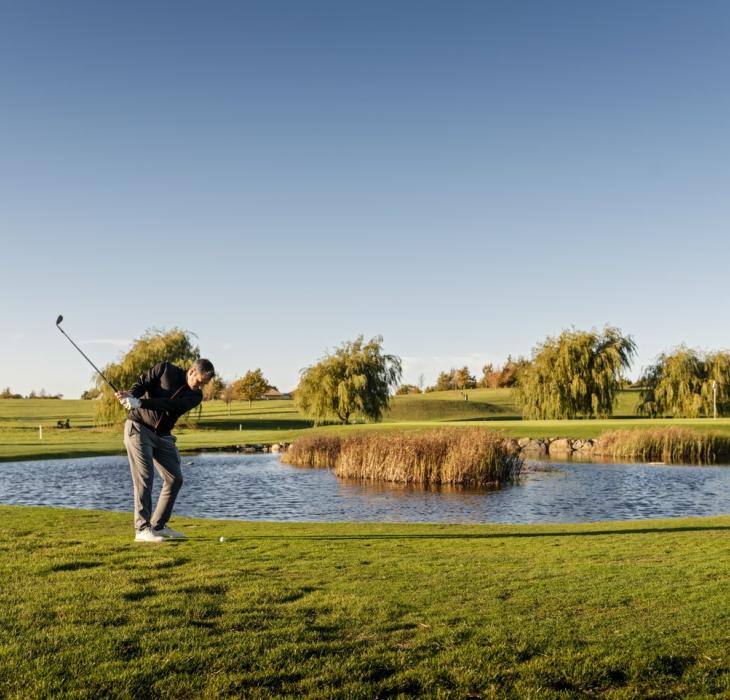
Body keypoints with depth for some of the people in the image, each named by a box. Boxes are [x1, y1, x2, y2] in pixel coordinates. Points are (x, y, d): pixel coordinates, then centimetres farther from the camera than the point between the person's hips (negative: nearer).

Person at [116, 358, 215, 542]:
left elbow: (170, 405, -19)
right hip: (138, 427, -5)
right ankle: (142, 529, -12)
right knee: (144, 476, -14)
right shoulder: (165, 368, -6)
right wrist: (130, 394, -32)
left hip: (162, 435, 5)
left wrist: (140, 403, -31)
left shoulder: (195, 396, -3)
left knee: (175, 479, 3)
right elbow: (142, 382, -9)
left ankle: (158, 525, 15)